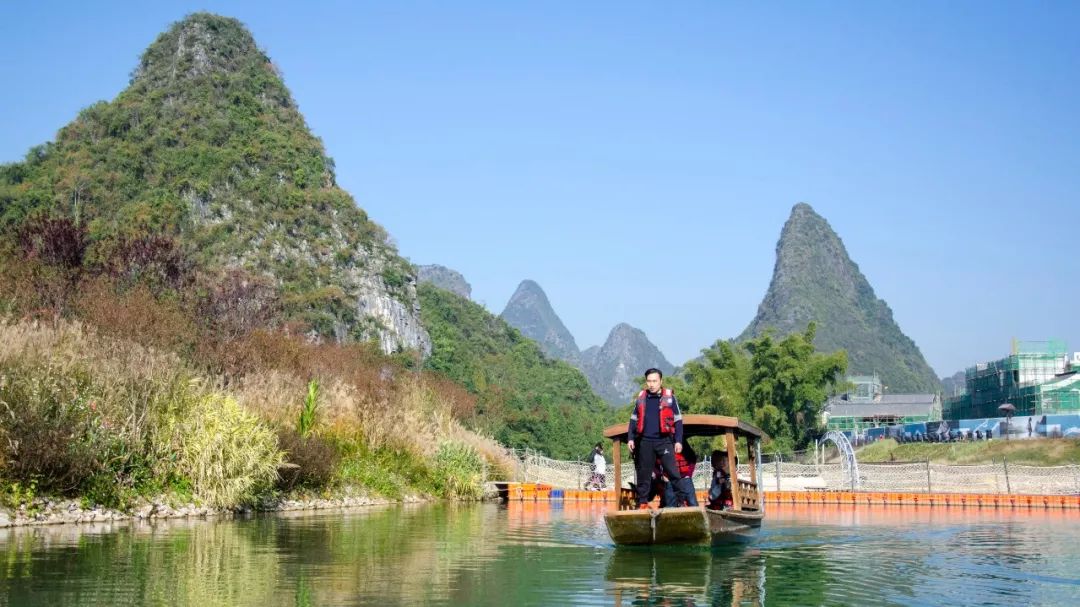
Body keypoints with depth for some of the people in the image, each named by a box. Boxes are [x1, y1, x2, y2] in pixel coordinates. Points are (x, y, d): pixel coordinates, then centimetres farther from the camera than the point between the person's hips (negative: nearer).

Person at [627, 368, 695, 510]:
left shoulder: (669, 397, 3)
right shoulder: (641, 397, 12)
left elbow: (678, 420, 5)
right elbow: (633, 419, 18)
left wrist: (678, 441, -1)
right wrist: (631, 438, 10)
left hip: (664, 441, -3)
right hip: (645, 441, 3)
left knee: (673, 472, -10)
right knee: (643, 474, 5)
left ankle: (683, 500, -8)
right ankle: (642, 503, 12)